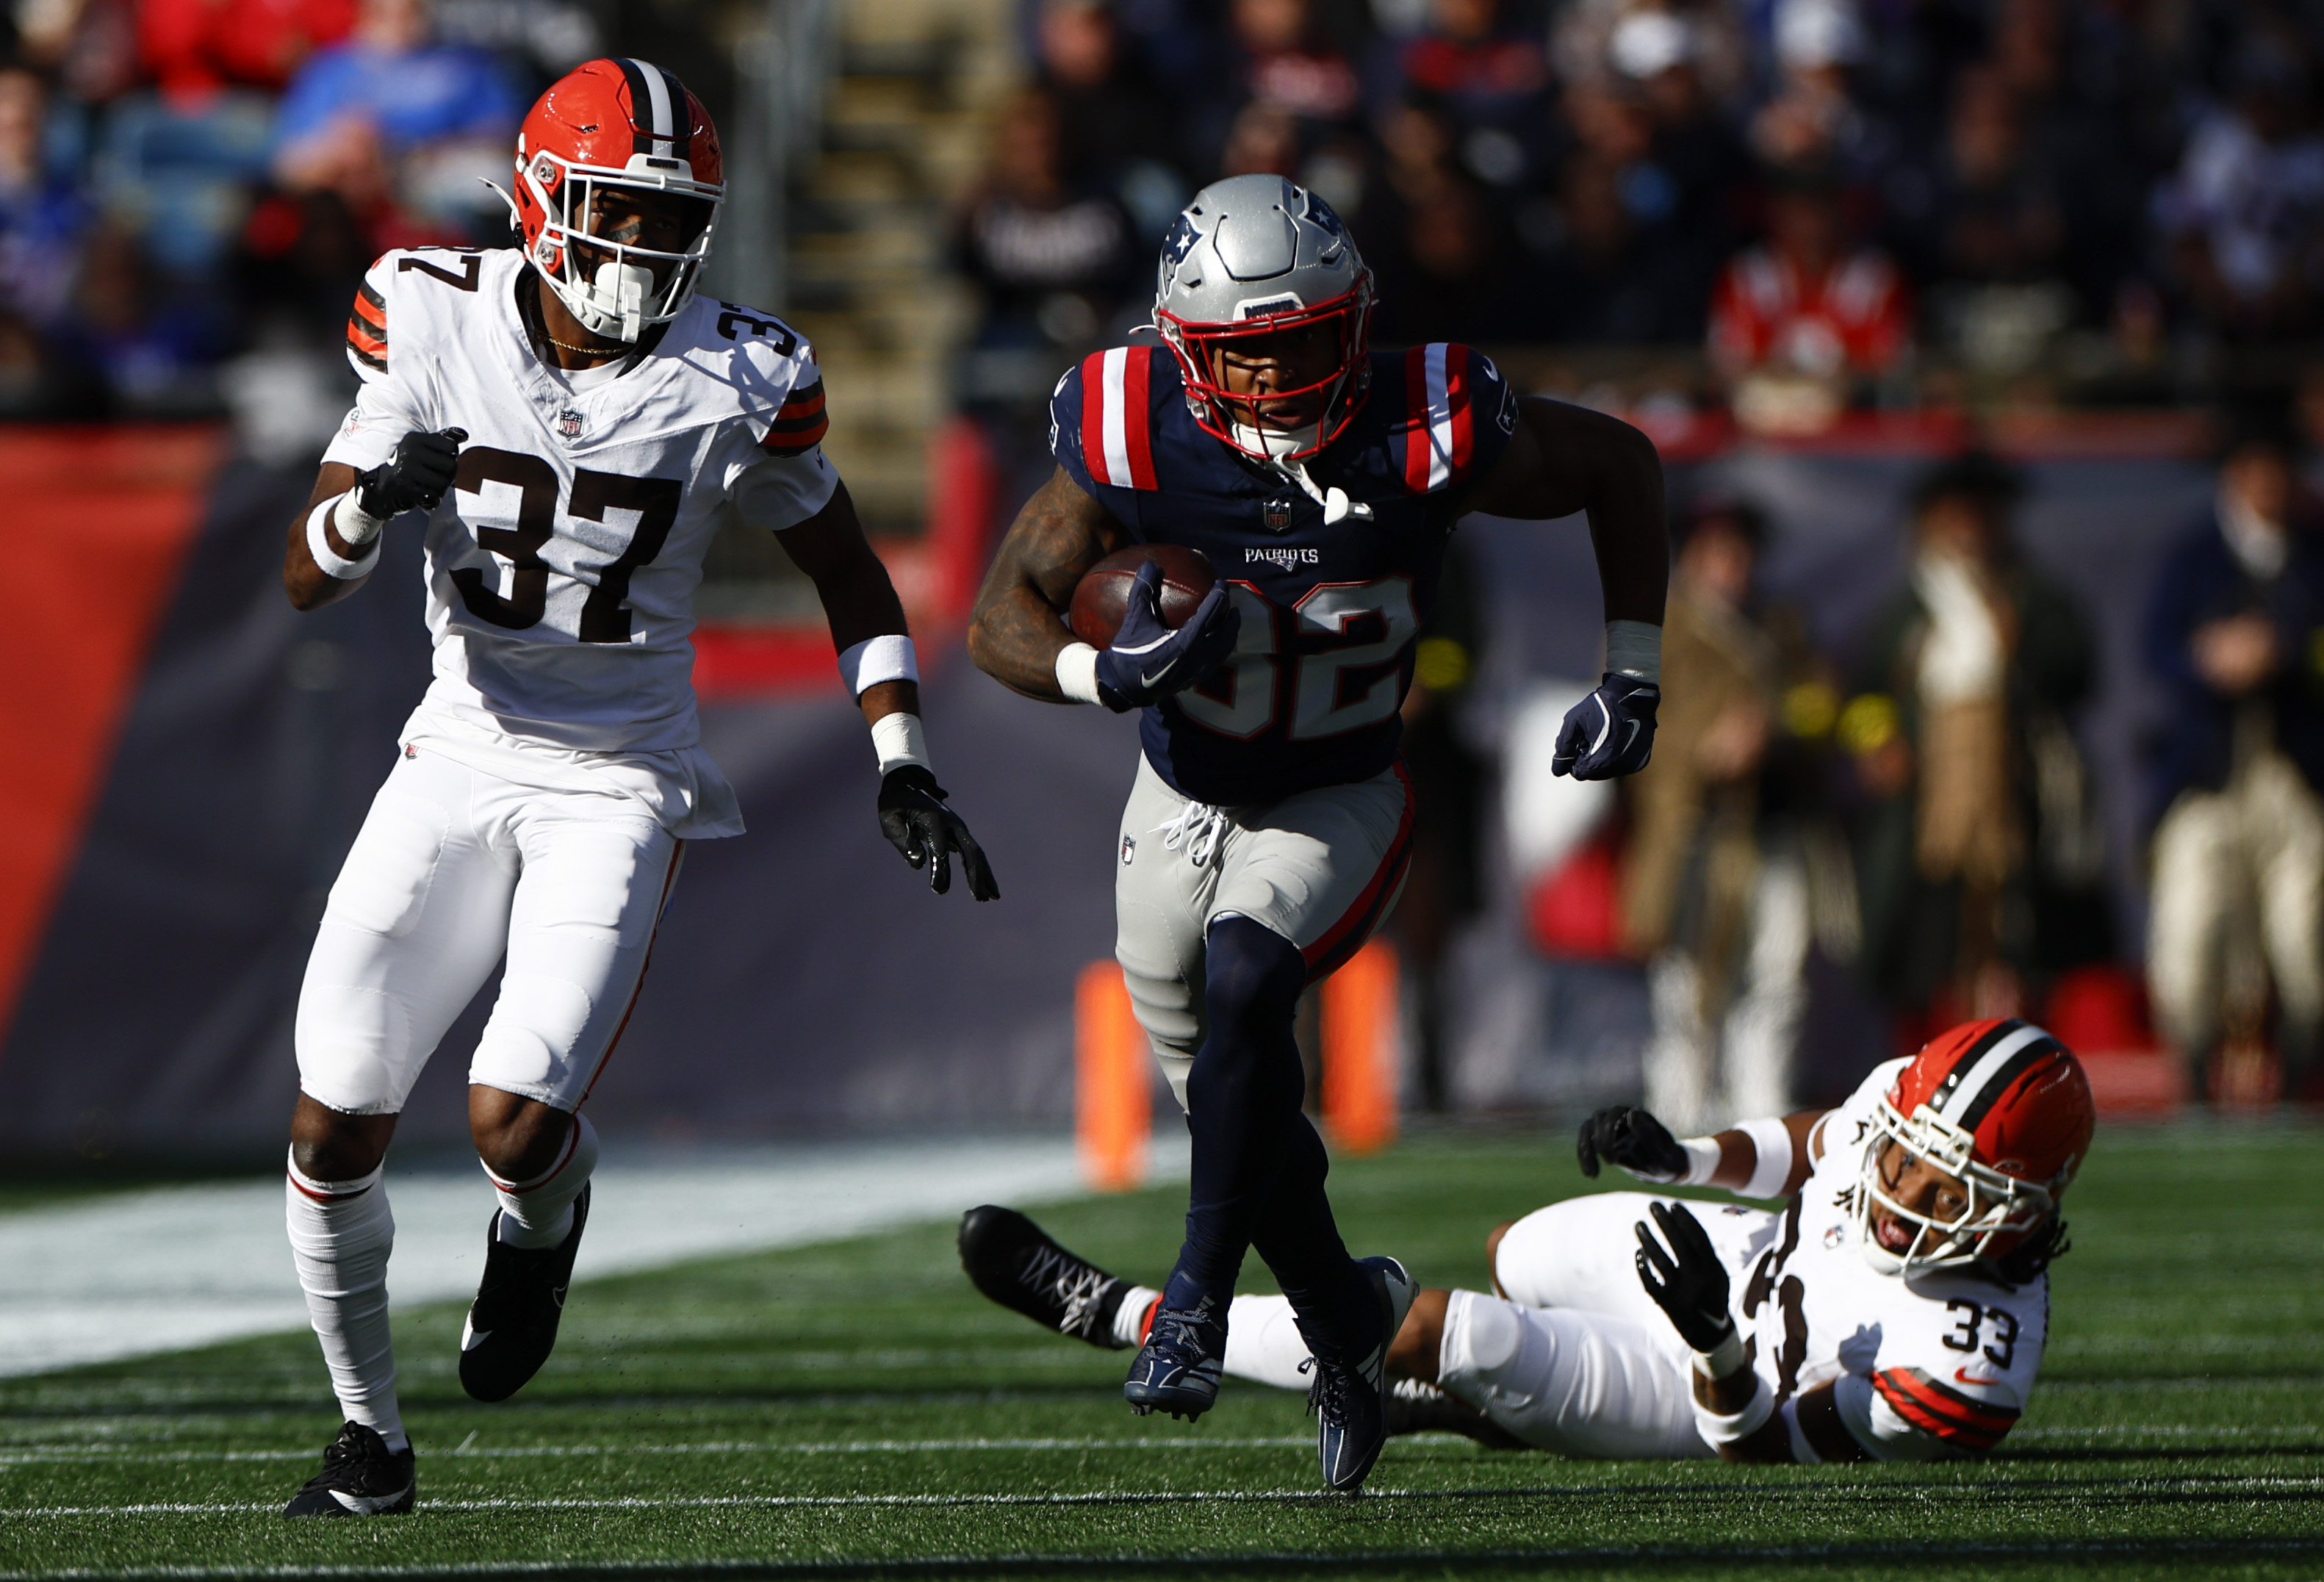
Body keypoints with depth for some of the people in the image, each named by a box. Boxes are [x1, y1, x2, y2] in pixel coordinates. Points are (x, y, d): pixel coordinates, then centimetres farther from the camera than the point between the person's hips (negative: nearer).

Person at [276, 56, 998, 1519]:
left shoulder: (735, 384, -10)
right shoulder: (437, 324, -7)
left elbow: (849, 574, 6)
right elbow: (308, 579, -4)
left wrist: (904, 762, -3)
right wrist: (372, 502, -26)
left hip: (619, 790, -2)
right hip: (461, 756, 2)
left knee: (517, 1120, -19)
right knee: (336, 1126, -4)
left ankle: (541, 1222, 21)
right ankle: (372, 1436, 18)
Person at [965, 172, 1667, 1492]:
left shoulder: (1425, 437, -24)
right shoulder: (1137, 442, -22)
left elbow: (1622, 466, -6)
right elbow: (1004, 616, -14)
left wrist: (1635, 680, -8)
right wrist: (1106, 673, -36)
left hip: (1342, 799, -3)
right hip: (1186, 790, 3)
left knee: (1244, 979, -30)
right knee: (1233, 1097, 9)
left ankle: (1201, 1294, -16)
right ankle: (1345, 1308, 36)